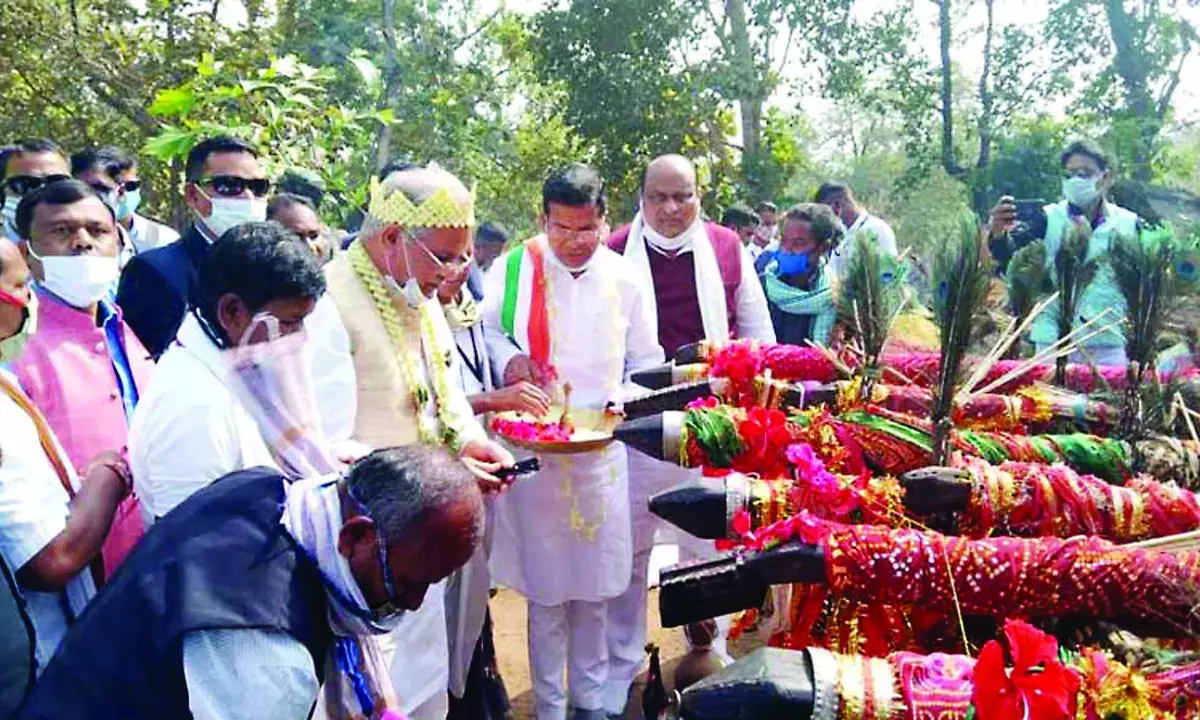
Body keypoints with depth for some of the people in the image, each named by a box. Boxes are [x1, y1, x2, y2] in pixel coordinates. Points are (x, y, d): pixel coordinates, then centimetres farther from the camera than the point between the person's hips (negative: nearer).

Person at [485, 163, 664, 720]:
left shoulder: (625, 278, 3)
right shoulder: (512, 269, -3)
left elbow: (646, 362, 10)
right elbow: (483, 330, 10)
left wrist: (626, 399, -9)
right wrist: (508, 356, -11)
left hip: (603, 449, 2)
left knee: (595, 585, 11)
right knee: (546, 587, 5)